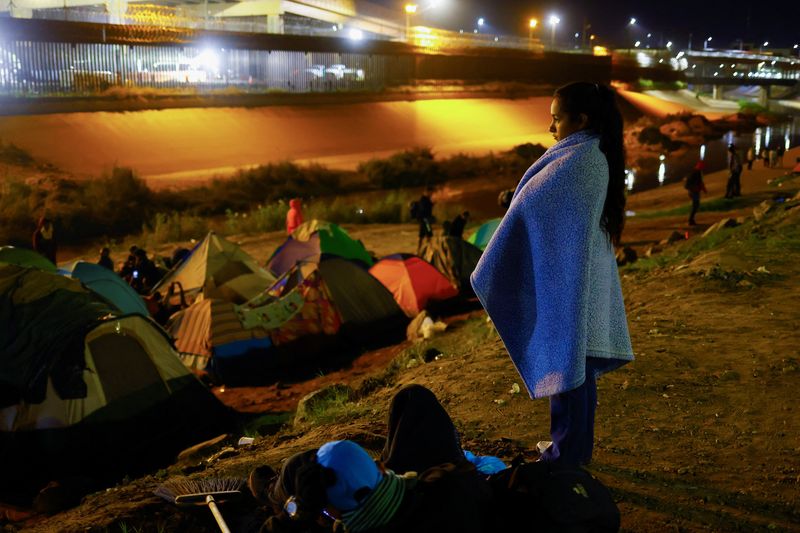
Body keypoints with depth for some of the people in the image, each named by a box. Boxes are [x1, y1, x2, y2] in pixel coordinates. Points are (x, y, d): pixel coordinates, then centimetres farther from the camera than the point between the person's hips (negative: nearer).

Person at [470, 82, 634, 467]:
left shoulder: (576, 161, -20)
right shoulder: (597, 157, 10)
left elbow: (529, 205, -19)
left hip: (566, 280, -9)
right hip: (585, 275, 9)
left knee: (564, 361, 0)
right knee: (577, 362, 16)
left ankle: (566, 456, 11)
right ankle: (576, 446, 28)